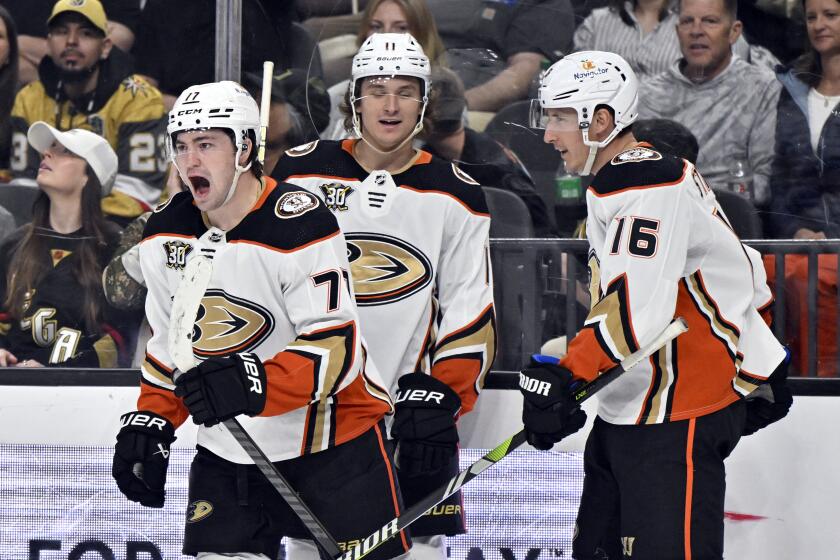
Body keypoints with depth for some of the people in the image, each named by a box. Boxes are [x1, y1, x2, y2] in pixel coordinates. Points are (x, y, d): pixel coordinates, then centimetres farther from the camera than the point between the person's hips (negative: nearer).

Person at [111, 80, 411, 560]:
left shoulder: (301, 226, -20)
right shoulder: (165, 235, 2)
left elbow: (335, 350, -24)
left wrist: (251, 384, -37)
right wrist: (151, 422, 5)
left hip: (332, 442, -5)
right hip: (226, 452, 5)